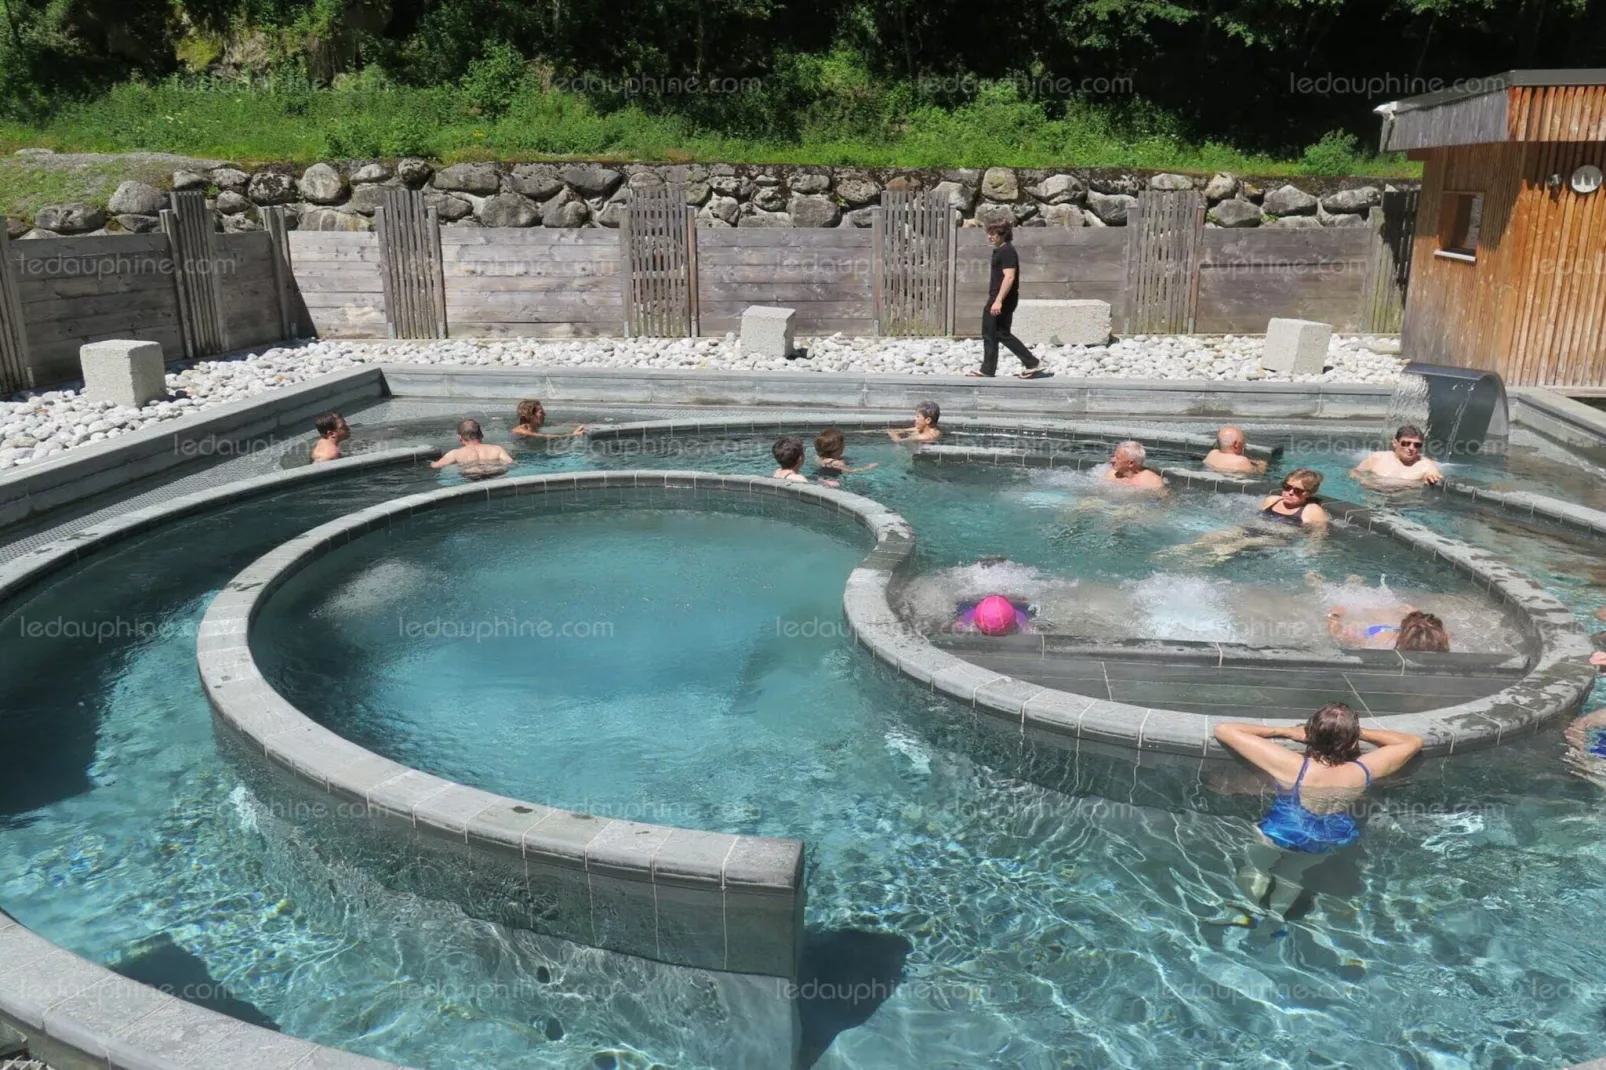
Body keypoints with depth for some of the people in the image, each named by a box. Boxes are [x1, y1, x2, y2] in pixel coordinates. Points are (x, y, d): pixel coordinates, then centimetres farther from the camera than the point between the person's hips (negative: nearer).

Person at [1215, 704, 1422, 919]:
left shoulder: (1293, 767, -40)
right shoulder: (1361, 772, -30)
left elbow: (1223, 730, -36)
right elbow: (1414, 742, -11)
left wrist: (1284, 731, -25)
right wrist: (1360, 732, -11)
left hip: (1278, 837, -4)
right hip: (1327, 842, 4)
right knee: (1290, 874, 34)